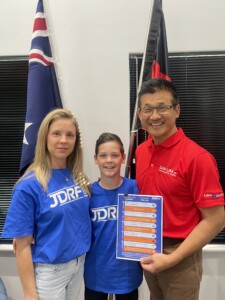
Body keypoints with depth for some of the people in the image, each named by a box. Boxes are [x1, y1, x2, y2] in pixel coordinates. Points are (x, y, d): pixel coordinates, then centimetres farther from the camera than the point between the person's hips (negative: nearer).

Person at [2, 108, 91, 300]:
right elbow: (22, 245, -14)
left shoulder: (78, 178, -3)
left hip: (79, 264, 5)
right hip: (49, 271, -5)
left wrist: (80, 261, 5)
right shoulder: (29, 186, -18)